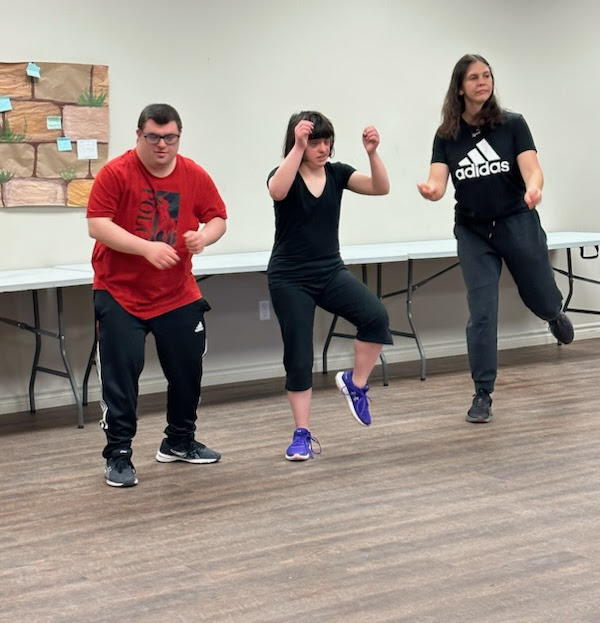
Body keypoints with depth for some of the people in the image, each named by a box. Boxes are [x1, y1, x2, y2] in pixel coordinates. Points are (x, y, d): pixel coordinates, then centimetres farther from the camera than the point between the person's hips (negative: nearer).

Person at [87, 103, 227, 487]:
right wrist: (147, 248, -29)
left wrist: (205, 237, -17)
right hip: (119, 295, -4)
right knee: (120, 375, -6)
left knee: (187, 370, 13)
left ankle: (180, 442, 33)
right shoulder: (116, 173, -13)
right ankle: (119, 455, 6)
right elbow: (97, 224, -18)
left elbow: (218, 218, 7)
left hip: (178, 295, 4)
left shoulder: (195, 176, -1)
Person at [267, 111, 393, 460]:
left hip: (331, 271, 3)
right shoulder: (285, 176, -9)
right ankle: (302, 435, 11)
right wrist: (298, 148, -40)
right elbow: (277, 191, -34)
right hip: (290, 278, -3)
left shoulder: (337, 173, 2)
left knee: (377, 317, -22)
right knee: (298, 357, -1)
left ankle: (355, 383, 0)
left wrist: (373, 153, -27)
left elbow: (381, 188, -12)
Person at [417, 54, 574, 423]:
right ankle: (483, 396, 4)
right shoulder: (447, 135, -3)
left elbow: (532, 171, -16)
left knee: (542, 301, 14)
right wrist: (430, 191, -36)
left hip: (518, 225, -1)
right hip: (473, 232, 1)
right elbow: (438, 184, -11)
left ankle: (555, 316, 53)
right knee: (481, 314, -5)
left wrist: (533, 190, -40)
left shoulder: (513, 124, -8)